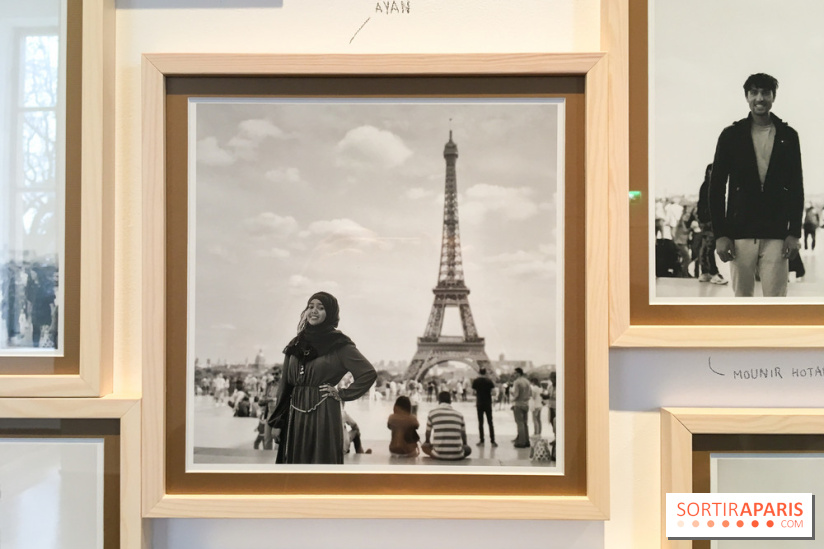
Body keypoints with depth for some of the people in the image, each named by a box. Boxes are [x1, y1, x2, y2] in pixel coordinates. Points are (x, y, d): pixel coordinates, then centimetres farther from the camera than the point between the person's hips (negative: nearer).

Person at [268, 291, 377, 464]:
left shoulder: (339, 345, -3)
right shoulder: (297, 343, 12)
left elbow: (369, 373, -9)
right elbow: (285, 384, 11)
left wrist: (343, 394, -7)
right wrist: (277, 422, 7)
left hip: (323, 416, -5)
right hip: (295, 417, 5)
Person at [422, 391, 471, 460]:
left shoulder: (432, 412, 6)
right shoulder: (459, 414, 10)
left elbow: (427, 434, 17)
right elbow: (464, 436, 20)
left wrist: (428, 443, 38)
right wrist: (464, 446, 41)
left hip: (439, 454, -2)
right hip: (457, 455, 2)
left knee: (424, 446, 28)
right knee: (468, 449, 33)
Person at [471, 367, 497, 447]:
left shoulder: (475, 381, -3)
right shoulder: (489, 381, -5)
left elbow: (474, 391, -2)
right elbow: (493, 391, -6)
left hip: (479, 404, 0)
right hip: (488, 404, 0)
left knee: (480, 422, 6)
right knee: (490, 422, 5)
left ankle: (482, 441, 5)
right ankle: (492, 441, 3)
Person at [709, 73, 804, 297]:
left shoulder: (788, 136, 6)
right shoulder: (731, 135, 3)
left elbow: (796, 187, 7)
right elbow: (717, 186, 2)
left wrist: (794, 232, -2)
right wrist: (720, 234, -5)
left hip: (776, 234, 0)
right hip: (740, 233, 0)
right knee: (742, 297, 7)